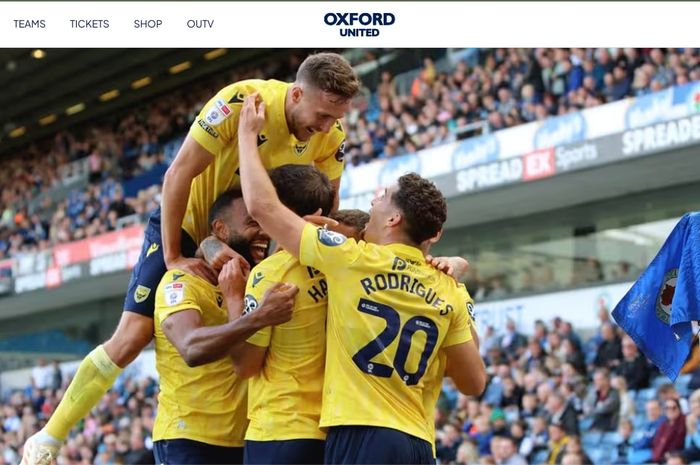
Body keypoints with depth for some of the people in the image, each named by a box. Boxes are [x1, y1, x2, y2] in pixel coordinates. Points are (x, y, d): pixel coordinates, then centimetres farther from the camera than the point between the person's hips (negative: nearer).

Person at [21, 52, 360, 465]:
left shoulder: (331, 137, -15)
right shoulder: (243, 101, -30)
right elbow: (178, 174, -26)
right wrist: (173, 257, -24)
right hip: (186, 225, -5)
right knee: (132, 337, -10)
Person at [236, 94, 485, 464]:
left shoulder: (352, 260, -2)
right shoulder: (451, 292, 9)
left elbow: (262, 206, 3)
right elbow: (474, 383, 14)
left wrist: (248, 134, 18)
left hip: (360, 435, -5)